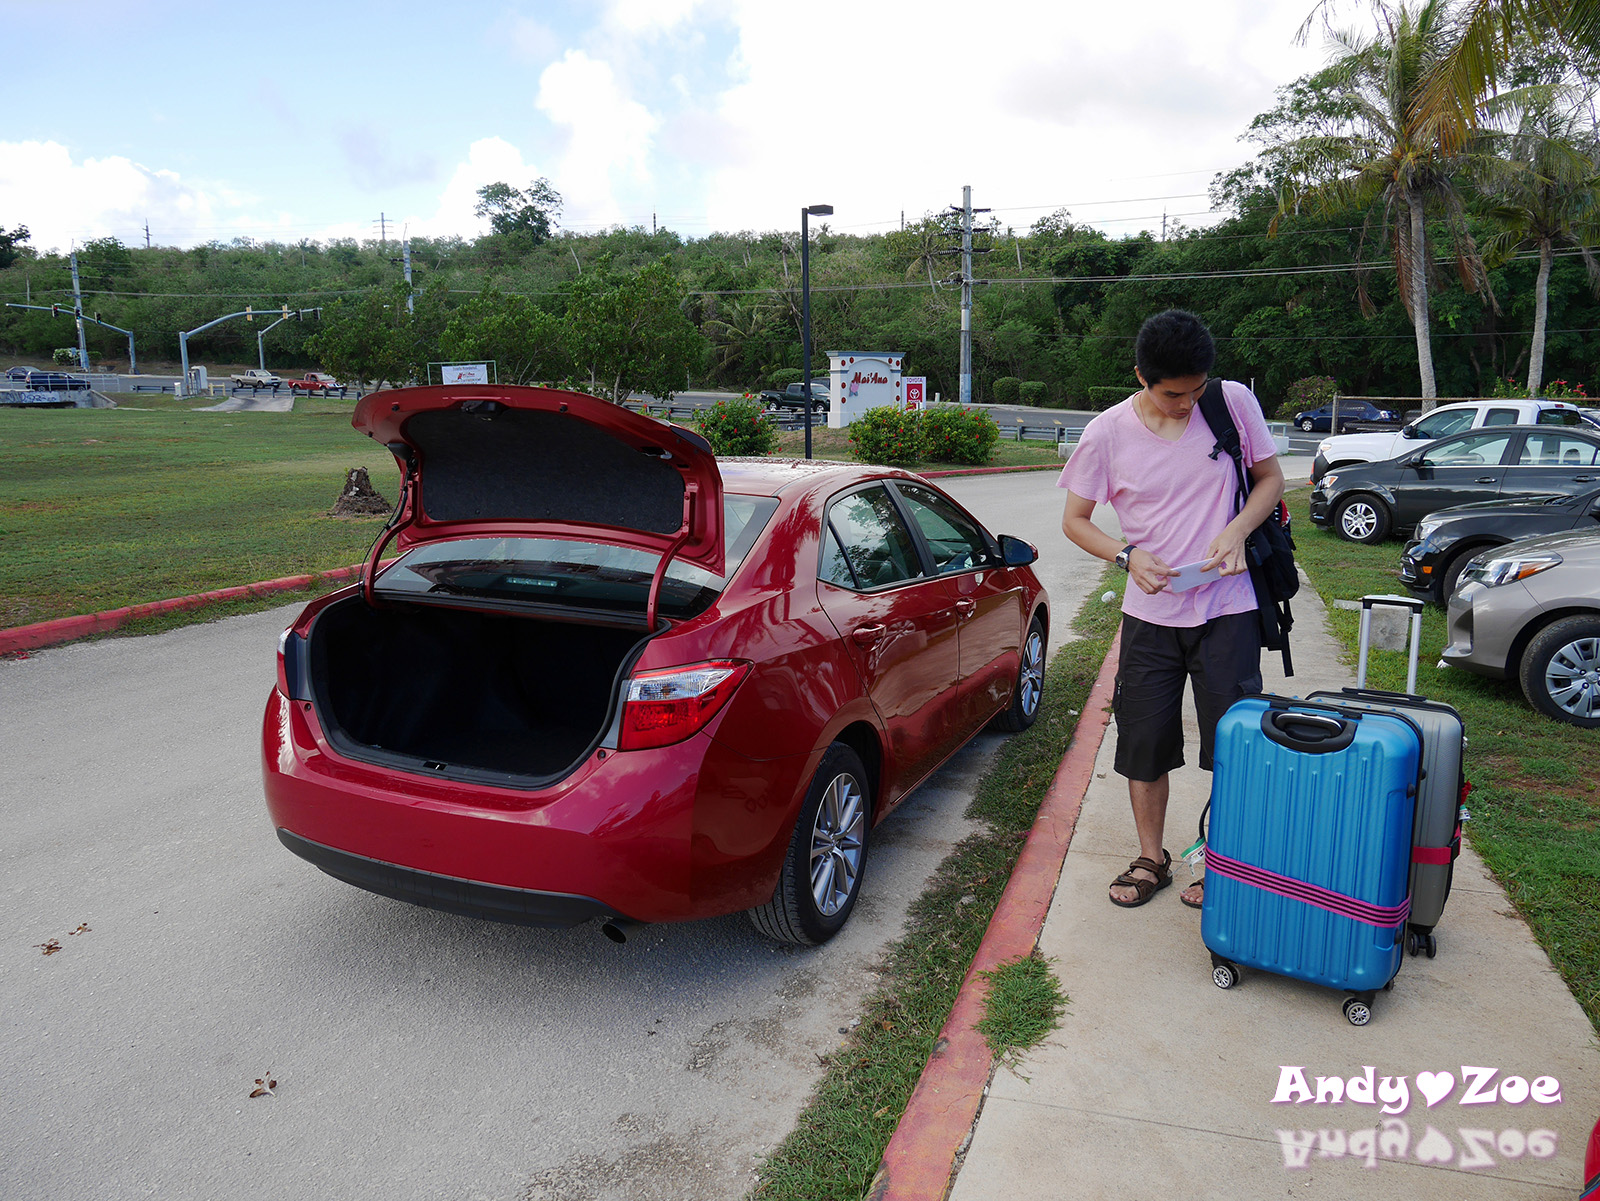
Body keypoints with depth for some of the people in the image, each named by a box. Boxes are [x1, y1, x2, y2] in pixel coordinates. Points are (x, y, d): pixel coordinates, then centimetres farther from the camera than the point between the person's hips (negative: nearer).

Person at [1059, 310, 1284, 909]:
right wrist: (1128, 555, -16)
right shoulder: (1108, 433, -7)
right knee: (1145, 743, 8)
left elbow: (1271, 478, 6)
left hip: (1226, 609, 0)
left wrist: (1235, 531, -13)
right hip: (1150, 614, 1)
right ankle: (1150, 860, 28)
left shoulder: (1234, 403, -5)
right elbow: (1074, 519, 2)